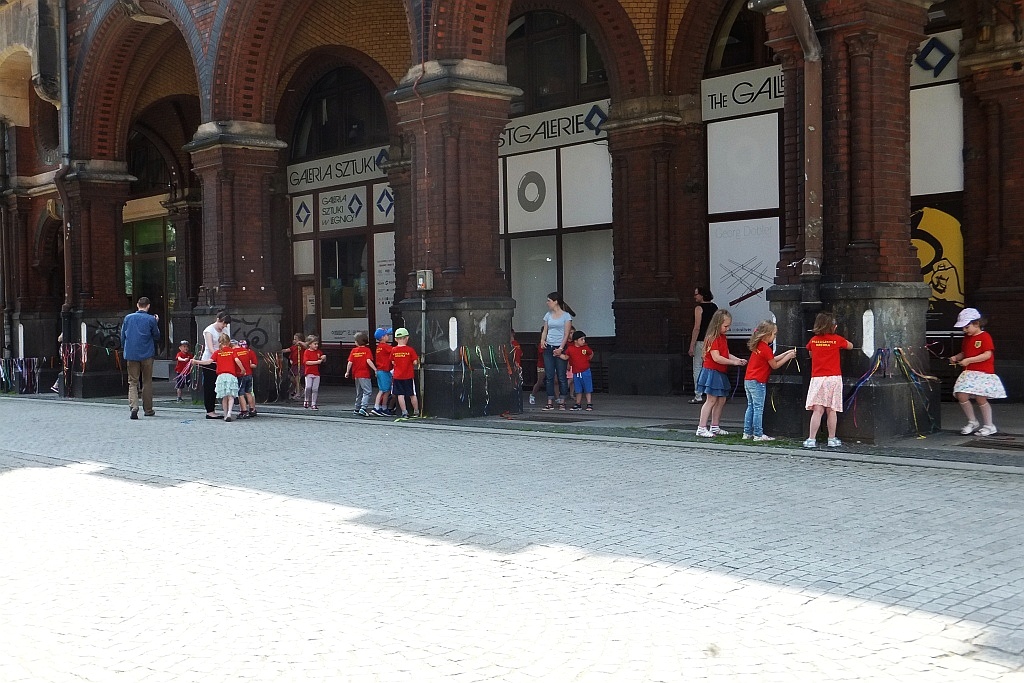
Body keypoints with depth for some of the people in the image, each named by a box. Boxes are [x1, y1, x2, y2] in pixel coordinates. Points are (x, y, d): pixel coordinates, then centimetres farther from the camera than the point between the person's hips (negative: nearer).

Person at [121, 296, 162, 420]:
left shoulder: (128, 318, 2)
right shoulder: (151, 320, -6)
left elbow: (122, 336, 9)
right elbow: (157, 337, 2)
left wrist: (124, 349, 23)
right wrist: (156, 323, 14)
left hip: (131, 354, 1)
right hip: (147, 354, -1)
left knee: (133, 382, 3)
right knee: (147, 382, 11)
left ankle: (133, 407, -18)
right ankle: (148, 409, 17)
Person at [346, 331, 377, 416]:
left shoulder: (353, 351, 4)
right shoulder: (367, 350, -7)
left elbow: (350, 362, 1)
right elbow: (368, 361, -19)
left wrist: (347, 372, 12)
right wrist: (375, 369, -14)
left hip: (356, 375, 6)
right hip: (364, 375, -6)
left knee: (359, 393, 18)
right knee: (367, 391, -7)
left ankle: (357, 409, 25)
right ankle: (363, 408, -21)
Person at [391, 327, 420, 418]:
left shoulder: (393, 350, -3)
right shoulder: (410, 350, -11)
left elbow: (393, 362, 5)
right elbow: (415, 362, -10)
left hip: (397, 376, 1)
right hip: (409, 376, -1)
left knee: (400, 395, 5)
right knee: (412, 395, 9)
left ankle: (404, 412, 3)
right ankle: (416, 412, 19)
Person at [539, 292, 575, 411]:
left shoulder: (566, 316, -2)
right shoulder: (548, 315, 12)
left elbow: (566, 334, -6)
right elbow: (545, 330, 14)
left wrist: (561, 348, -15)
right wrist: (542, 340, -7)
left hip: (560, 348, -4)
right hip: (549, 347, 4)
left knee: (561, 376, -1)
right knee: (549, 376, 1)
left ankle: (562, 402, 5)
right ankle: (550, 402, 3)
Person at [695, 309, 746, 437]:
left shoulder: (723, 338, 14)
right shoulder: (713, 339, -17)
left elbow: (727, 355, 17)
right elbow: (716, 357, -24)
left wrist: (738, 359, 1)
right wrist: (734, 362, -19)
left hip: (721, 373, 9)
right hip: (712, 372, -9)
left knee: (721, 400, 11)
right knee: (711, 400, -8)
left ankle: (714, 427, 19)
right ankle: (702, 428, -6)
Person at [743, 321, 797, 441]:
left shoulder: (758, 346, 12)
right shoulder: (766, 349, -14)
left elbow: (772, 359, 16)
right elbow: (775, 365, -5)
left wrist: (786, 353, 15)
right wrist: (788, 357, 2)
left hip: (748, 380, 9)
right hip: (758, 382, -9)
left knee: (751, 407, 13)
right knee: (758, 409, -4)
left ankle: (747, 432, 14)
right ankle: (758, 435, -2)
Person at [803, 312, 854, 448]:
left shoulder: (813, 340, 4)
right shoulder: (837, 339, 0)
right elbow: (850, 346, 17)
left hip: (817, 378, 1)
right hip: (833, 378, -1)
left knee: (817, 410, -4)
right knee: (831, 410, 6)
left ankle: (811, 439, -10)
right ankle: (832, 439, 13)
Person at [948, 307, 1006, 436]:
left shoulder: (985, 337, -9)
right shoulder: (967, 338, 15)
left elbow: (987, 355, -18)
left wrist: (969, 360, -22)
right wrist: (956, 357, 3)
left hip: (983, 373, -7)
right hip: (968, 373, 7)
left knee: (980, 398, -7)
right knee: (961, 395, -5)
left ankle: (989, 426, 8)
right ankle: (972, 422, 13)